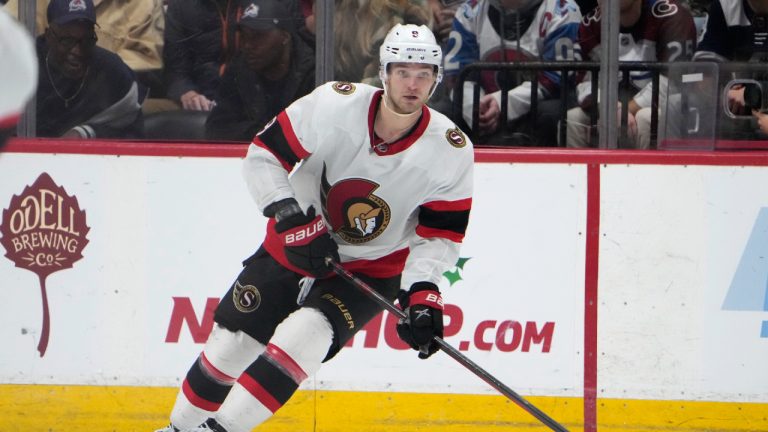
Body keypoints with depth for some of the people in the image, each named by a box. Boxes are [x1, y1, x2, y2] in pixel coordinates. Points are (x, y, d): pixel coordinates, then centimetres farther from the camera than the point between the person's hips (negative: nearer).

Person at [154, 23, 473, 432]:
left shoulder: (452, 150, -18)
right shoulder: (335, 104, -22)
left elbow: (439, 235, -12)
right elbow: (263, 155, -14)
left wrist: (422, 293, -27)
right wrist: (292, 218, -25)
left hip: (372, 268, -1)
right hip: (293, 247, 1)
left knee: (301, 337, -26)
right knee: (231, 344, 5)